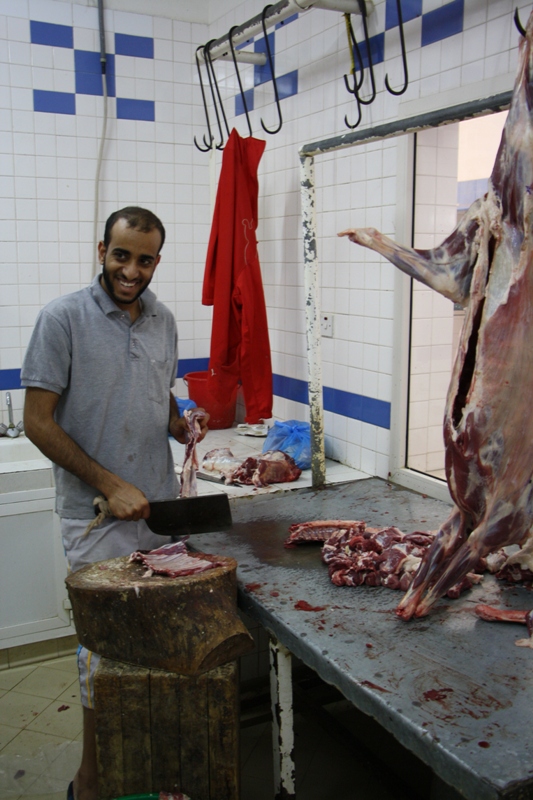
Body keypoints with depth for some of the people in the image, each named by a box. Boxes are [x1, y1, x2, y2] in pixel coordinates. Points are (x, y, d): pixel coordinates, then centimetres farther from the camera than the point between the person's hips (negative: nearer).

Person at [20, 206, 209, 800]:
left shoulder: (163, 321, 8)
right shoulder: (63, 318, -10)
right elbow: (38, 422, -11)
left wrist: (184, 428, -1)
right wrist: (111, 486, -15)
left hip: (160, 506, 6)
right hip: (97, 516, -5)